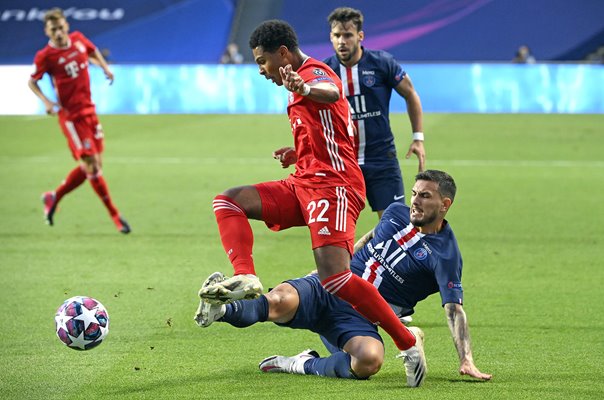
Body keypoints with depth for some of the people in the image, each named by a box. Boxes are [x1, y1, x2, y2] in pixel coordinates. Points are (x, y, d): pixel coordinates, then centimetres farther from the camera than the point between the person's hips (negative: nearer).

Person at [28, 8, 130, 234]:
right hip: (70, 115, -6)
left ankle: (54, 198, 27)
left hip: (89, 110, 6)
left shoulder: (78, 40, 2)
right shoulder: (45, 56, -12)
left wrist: (105, 68, 11)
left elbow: (93, 52, 25)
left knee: (91, 167, 9)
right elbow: (32, 82, -1)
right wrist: (46, 101, -15)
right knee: (91, 164, -10)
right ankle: (114, 215, -1)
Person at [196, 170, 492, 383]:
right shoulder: (396, 213, 9)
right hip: (328, 289, 3)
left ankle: (306, 365, -16)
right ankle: (221, 309, -17)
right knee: (280, 300, -34)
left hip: (360, 317, -2)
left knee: (370, 360, -38)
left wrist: (466, 361, -24)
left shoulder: (445, 255, -8)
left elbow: (454, 309, -14)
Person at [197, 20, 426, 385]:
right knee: (228, 202, 1)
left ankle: (408, 345, -14)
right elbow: (345, 134, 33)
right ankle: (246, 279, -20)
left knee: (336, 278, -23)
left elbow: (331, 94, -35)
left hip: (332, 185, -11)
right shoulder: (304, 79, 23)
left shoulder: (313, 72, -7)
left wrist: (303, 89, -58)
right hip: (304, 184, 11)